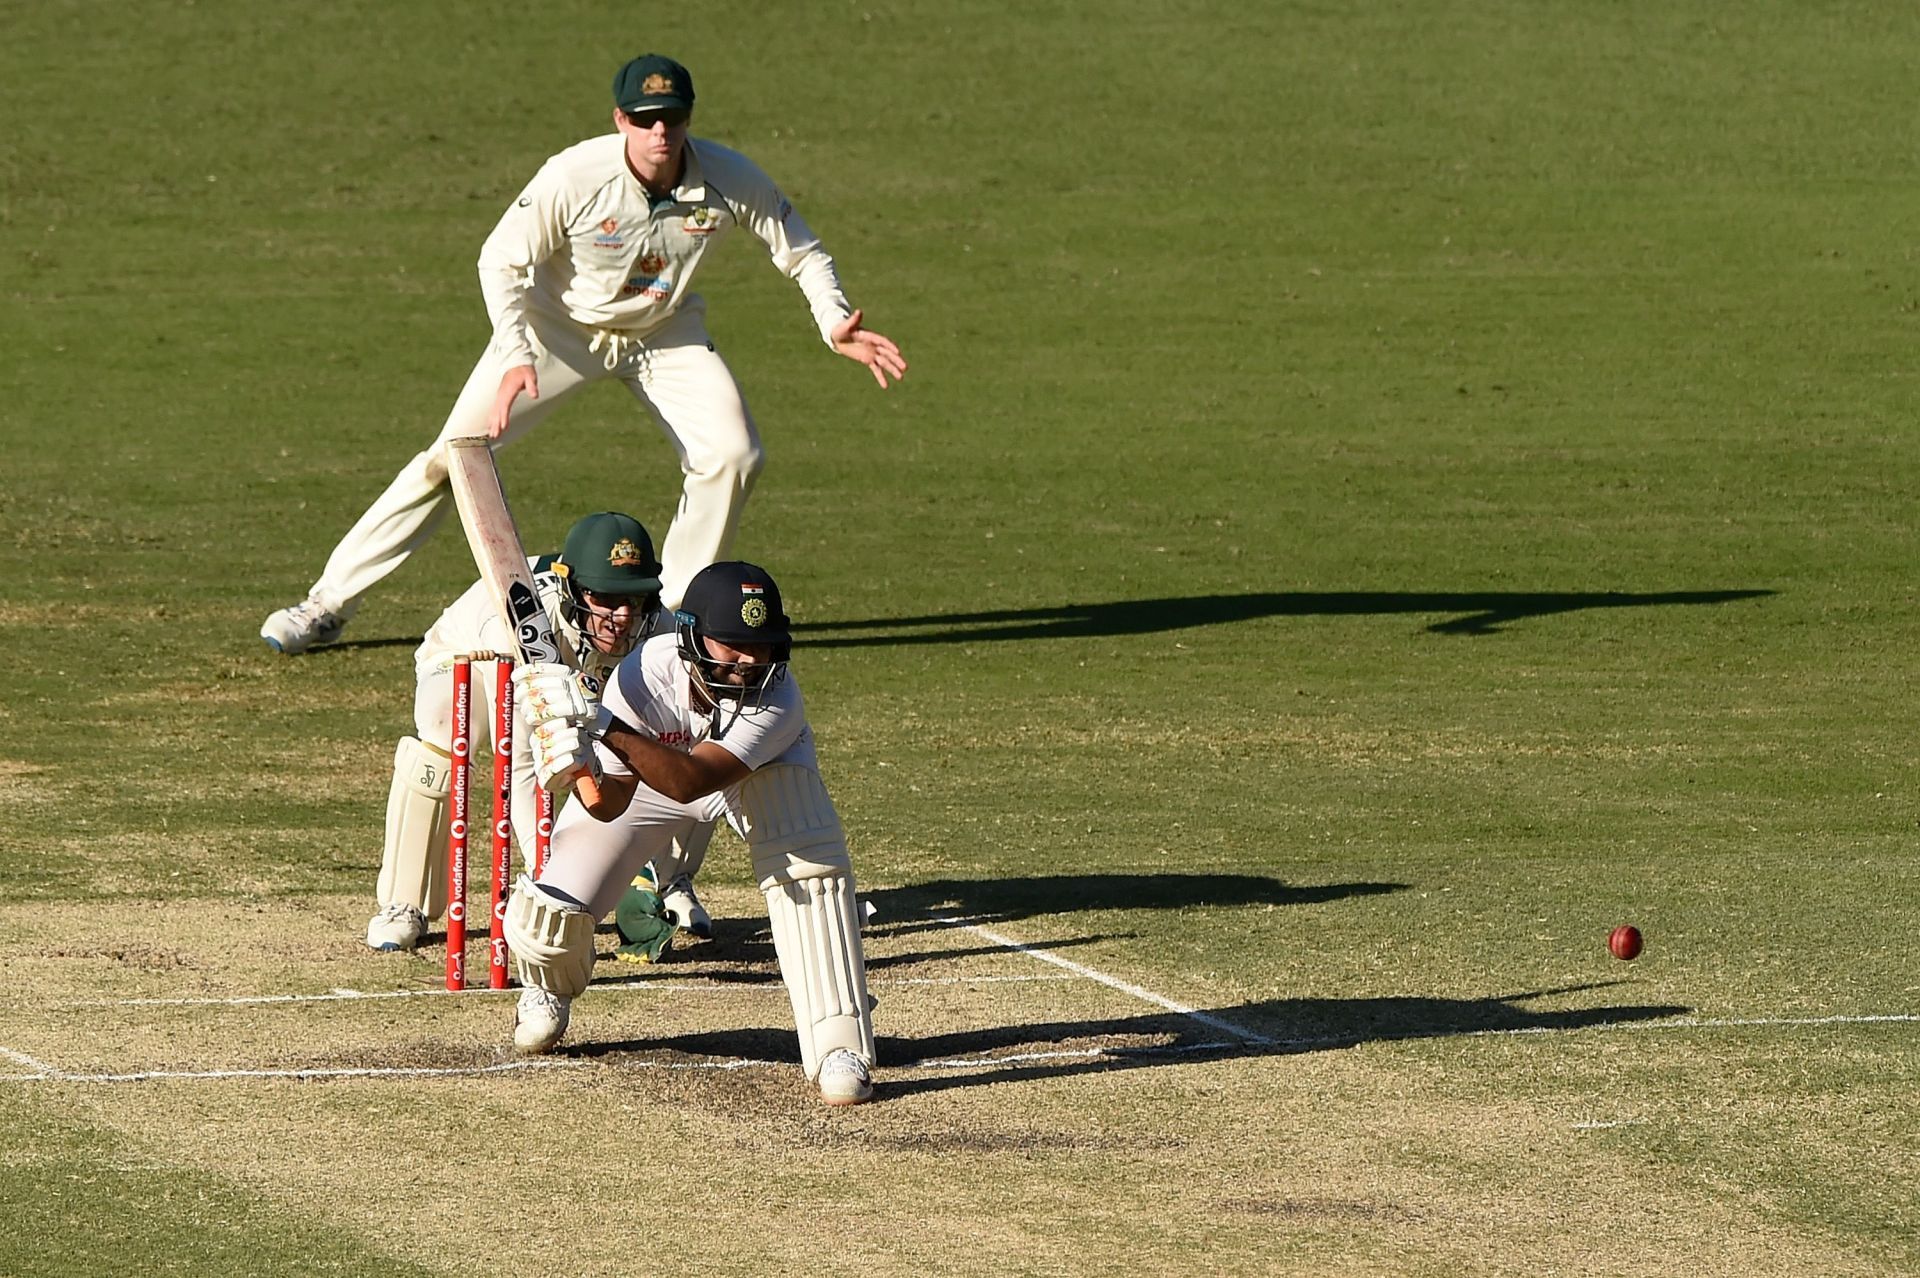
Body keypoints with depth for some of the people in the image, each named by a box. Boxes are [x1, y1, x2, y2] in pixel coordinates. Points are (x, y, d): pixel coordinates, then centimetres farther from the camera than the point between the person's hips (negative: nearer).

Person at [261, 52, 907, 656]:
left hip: (664, 333, 3)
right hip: (560, 326, -3)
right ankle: (327, 605, -5)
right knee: (454, 456, -11)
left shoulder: (731, 180, -23)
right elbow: (502, 261, -18)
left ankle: (675, 609, 4)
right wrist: (515, 357, -31)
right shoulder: (574, 177, -30)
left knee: (732, 454, -17)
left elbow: (801, 253, -8)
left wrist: (836, 325, -25)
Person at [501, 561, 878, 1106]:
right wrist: (583, 769, -58)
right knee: (547, 911, -12)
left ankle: (840, 1046, -26)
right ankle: (550, 989, 28)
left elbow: (692, 782, -51)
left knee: (811, 865, -33)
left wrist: (601, 721, -61)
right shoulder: (646, 674, -36)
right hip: (644, 774, 1)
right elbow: (611, 805, -35)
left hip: (761, 777, -1)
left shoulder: (777, 699, -39)